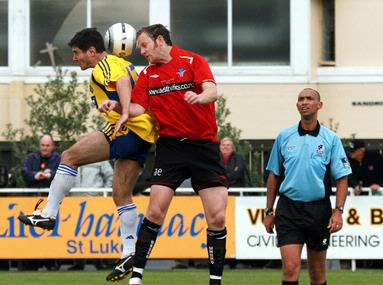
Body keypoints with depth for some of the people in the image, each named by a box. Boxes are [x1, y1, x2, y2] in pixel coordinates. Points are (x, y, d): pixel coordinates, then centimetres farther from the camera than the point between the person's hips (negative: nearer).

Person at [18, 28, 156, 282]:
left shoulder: (104, 65, -4)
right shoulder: (123, 64, 26)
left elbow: (122, 81, -24)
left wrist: (125, 114, -37)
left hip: (128, 129, -10)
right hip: (144, 136, 10)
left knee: (70, 157, -9)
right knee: (121, 194, 10)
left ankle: (49, 214, -8)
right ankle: (129, 252, 5)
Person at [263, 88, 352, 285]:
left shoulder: (331, 139, 2)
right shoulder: (284, 137, 5)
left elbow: (341, 178, 0)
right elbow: (273, 176, 12)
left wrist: (338, 211, -11)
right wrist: (269, 211, 9)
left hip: (319, 209, 0)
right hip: (288, 209, 0)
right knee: (291, 267, -13)